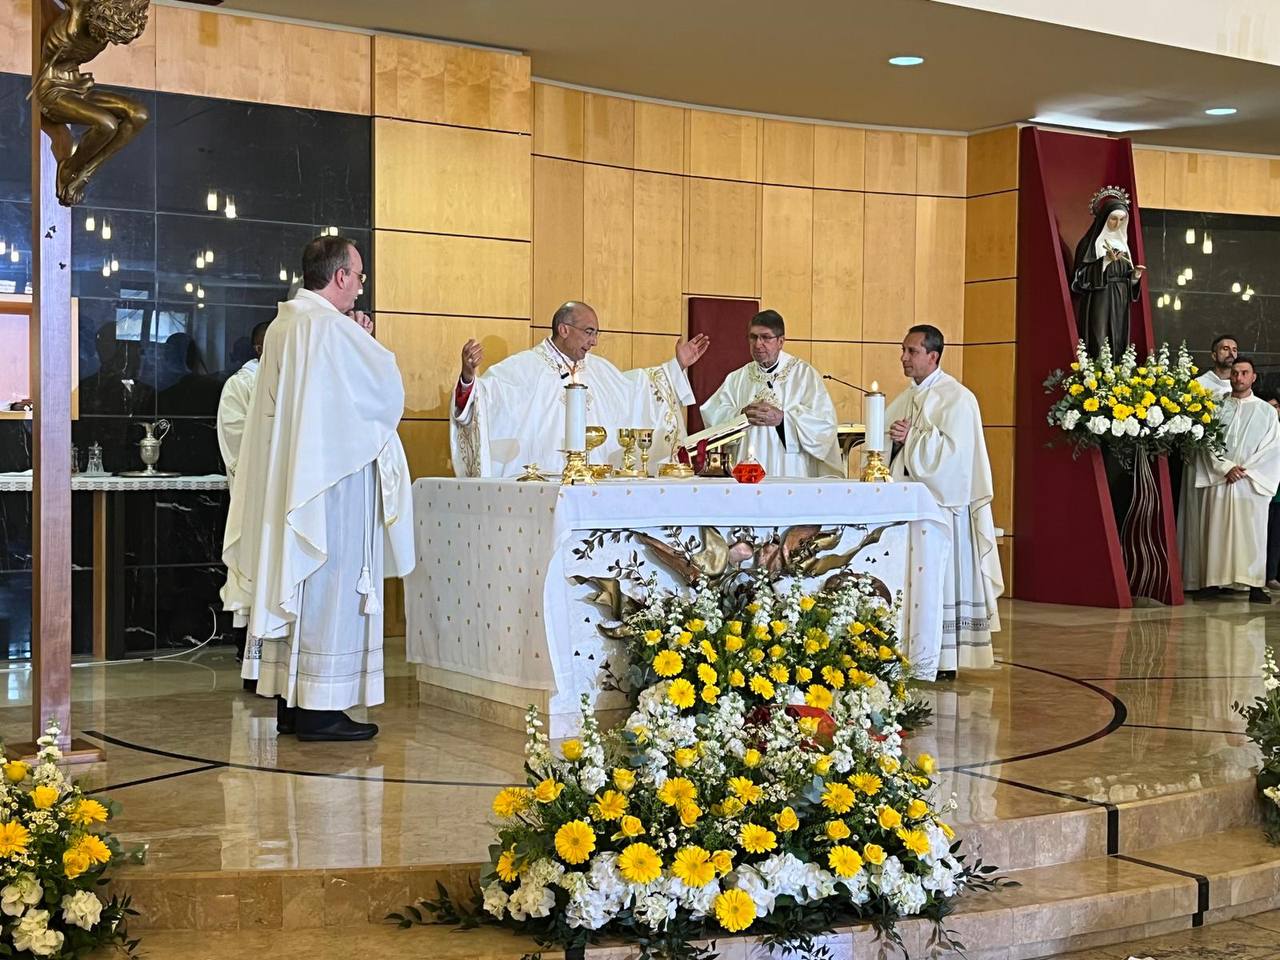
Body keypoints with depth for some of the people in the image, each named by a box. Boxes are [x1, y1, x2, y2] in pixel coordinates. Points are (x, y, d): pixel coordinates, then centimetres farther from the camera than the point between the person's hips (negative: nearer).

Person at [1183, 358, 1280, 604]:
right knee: (1218, 531, -2)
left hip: (1252, 482, -1)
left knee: (1251, 532, -5)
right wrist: (1226, 467, -11)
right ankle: (1218, 581, -1)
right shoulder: (1217, 407, 11)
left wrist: (1246, 469, -8)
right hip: (1218, 481, 1)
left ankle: (1254, 585, -6)